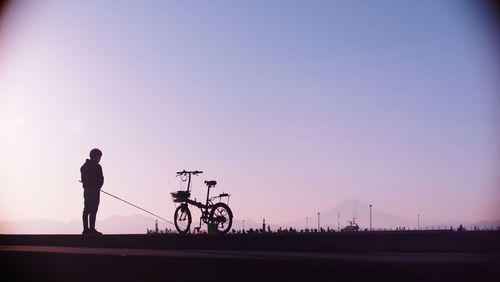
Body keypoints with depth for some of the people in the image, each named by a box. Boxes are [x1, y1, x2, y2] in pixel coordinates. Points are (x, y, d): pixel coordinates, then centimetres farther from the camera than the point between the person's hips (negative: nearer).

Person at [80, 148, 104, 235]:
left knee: (86, 210, 9)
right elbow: (101, 179, -10)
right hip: (94, 190, -8)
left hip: (86, 190, 8)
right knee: (93, 210, -6)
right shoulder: (97, 167, -11)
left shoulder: (84, 166, 13)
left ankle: (86, 229, 12)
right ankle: (92, 229, -7)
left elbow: (83, 179, 18)